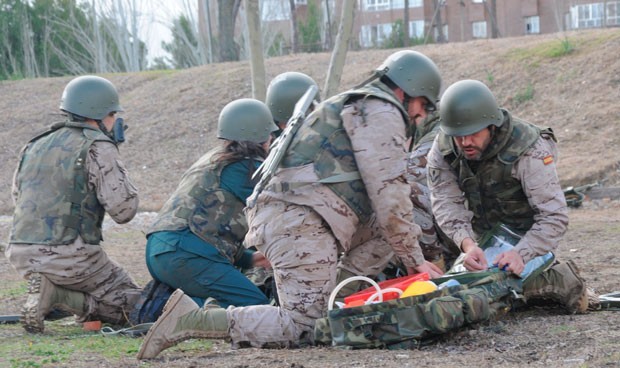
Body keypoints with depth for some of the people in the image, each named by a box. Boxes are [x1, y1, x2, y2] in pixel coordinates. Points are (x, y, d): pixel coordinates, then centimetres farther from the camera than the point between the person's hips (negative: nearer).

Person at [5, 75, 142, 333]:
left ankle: (45, 290, 4)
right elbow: (123, 210, -11)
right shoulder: (98, 148, -8)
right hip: (70, 256, -7)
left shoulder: (35, 146, 14)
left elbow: (19, 195, 26)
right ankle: (58, 296, -11)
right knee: (130, 307, 9)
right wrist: (116, 167, 6)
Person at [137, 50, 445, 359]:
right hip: (301, 220, -10)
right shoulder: (381, 113, 0)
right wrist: (414, 258, 0)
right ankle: (189, 319, -18)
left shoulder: (356, 106, 32)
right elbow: (389, 194, -8)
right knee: (303, 329, -14)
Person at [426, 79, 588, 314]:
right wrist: (467, 244, -44)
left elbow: (554, 216, -32)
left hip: (526, 235, -6)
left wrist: (521, 253, -47)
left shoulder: (528, 150, -31)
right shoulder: (442, 150, -18)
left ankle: (565, 280, 0)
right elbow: (447, 203, -25)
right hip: (483, 235, 6)